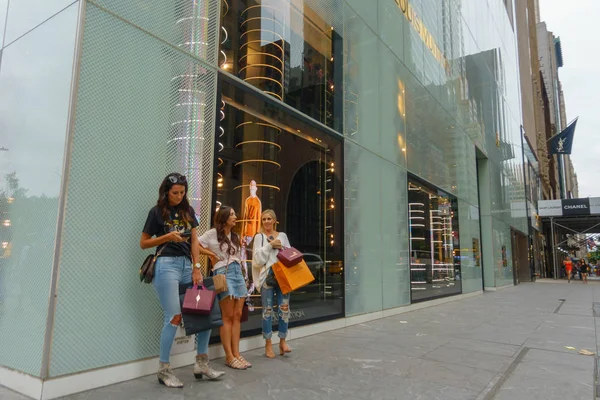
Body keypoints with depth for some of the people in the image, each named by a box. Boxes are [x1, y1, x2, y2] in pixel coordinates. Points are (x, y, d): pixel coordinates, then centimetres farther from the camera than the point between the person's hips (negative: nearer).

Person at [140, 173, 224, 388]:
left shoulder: (187, 210, 13)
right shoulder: (157, 212, 0)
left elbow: (194, 241, 10)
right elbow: (143, 243, 2)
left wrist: (196, 268, 1)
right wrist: (166, 236, -14)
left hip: (187, 265, 5)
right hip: (167, 265, -5)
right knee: (174, 317, -7)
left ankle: (201, 364, 13)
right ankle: (163, 370, 9)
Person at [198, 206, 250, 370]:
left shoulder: (235, 236, 20)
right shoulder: (212, 234, -2)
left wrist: (241, 273, 13)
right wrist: (212, 254, -7)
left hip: (238, 273, 7)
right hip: (223, 273, -7)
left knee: (237, 315, 4)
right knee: (228, 316, -6)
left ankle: (236, 354, 9)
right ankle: (229, 356, -1)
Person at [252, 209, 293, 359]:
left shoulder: (282, 236, 14)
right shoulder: (259, 237, 6)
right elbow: (258, 259, -3)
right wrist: (270, 245, -9)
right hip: (267, 275, -2)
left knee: (284, 307, -1)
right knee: (267, 309, 1)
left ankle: (282, 341, 13)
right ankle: (268, 344, 13)